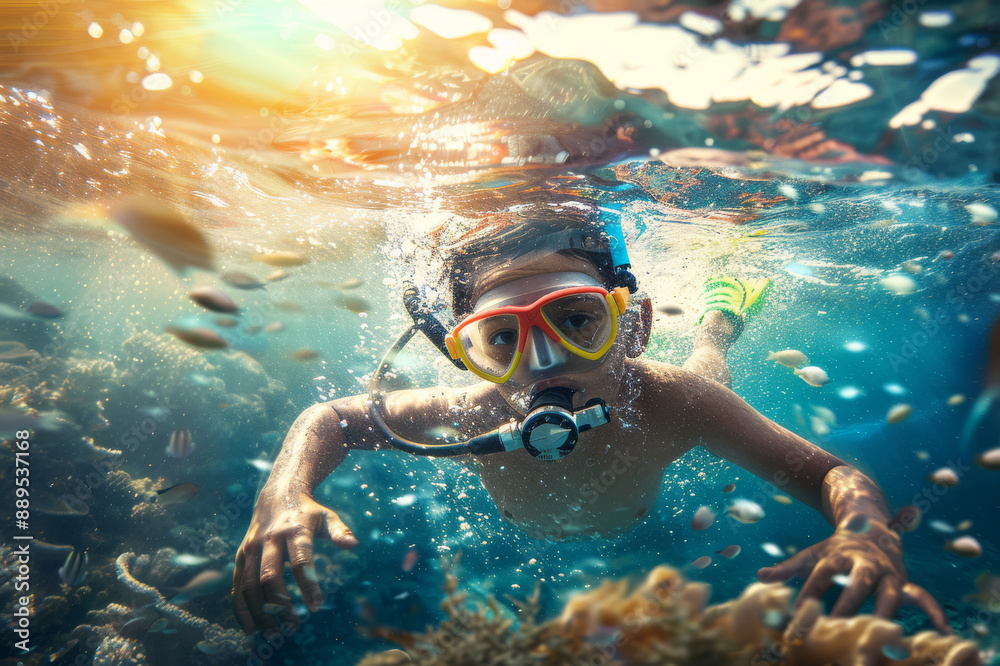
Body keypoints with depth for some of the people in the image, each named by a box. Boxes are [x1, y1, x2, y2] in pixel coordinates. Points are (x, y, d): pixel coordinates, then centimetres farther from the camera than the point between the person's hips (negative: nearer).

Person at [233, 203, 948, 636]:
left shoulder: (668, 404, -45)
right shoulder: (472, 413, -44)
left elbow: (834, 474, -35)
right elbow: (328, 418, -29)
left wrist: (868, 535, -59)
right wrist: (284, 495, -51)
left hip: (641, 516, 1)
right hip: (527, 530, 0)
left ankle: (721, 314, 50)